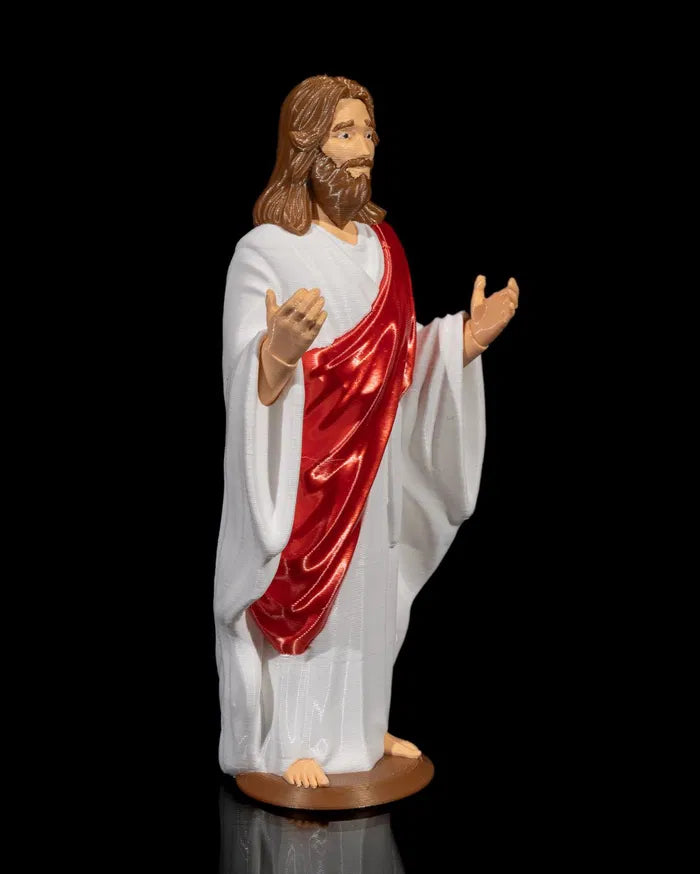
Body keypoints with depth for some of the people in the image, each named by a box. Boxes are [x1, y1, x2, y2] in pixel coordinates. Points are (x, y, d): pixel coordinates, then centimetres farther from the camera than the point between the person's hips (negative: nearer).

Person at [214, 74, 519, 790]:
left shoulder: (382, 246, 7)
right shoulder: (264, 250, -13)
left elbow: (400, 359, 12)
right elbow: (245, 375, -19)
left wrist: (466, 338, 0)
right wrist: (279, 347, -40)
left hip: (372, 465, 6)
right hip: (298, 466, -6)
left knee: (366, 590, 15)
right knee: (295, 591, 3)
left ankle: (360, 725, 33)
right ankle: (287, 739, 21)